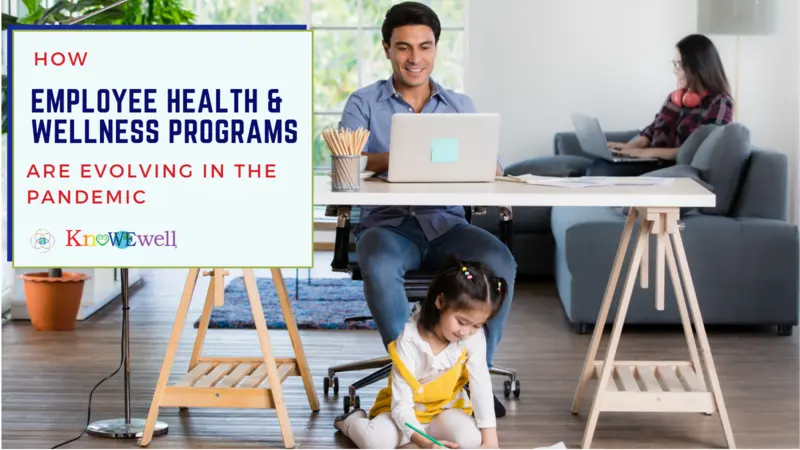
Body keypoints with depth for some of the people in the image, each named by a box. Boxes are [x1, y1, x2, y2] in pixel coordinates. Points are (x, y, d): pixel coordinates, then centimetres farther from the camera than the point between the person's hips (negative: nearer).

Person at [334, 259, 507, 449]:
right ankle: (353, 421, 7)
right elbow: (401, 404, -27)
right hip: (407, 411, -2)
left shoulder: (474, 336, -17)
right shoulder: (409, 342, -26)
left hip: (446, 409, 2)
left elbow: (482, 387, -20)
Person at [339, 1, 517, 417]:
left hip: (445, 224, 2)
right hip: (387, 224, -2)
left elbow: (491, 168, 4)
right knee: (379, 265, -37)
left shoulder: (460, 106, 15)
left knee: (499, 261, -28)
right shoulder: (364, 103, 7)